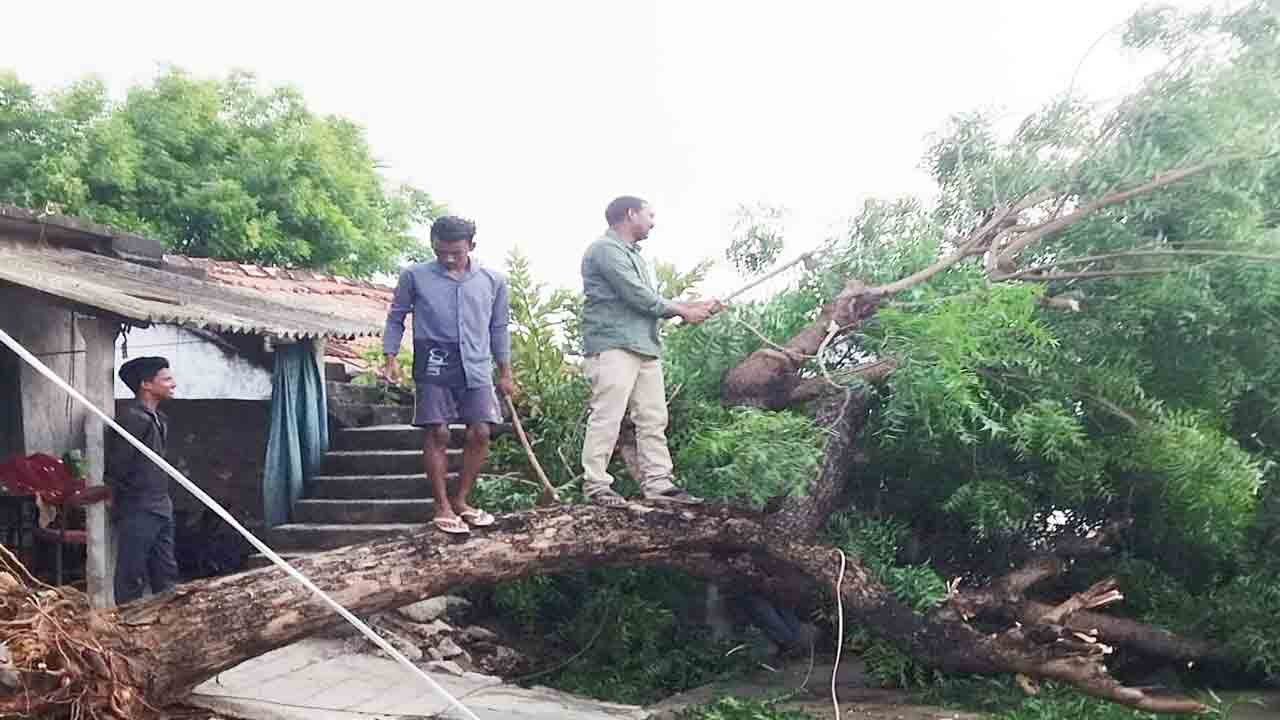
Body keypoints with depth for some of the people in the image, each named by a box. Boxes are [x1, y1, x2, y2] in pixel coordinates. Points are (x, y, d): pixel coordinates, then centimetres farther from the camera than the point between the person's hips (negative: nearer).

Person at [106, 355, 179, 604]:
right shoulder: (132, 418, -17)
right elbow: (117, 465, -19)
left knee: (167, 576, 14)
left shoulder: (158, 419, 13)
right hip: (137, 511, -9)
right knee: (133, 578, -2)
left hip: (160, 509, 9)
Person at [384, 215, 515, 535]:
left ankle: (461, 501, 14)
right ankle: (443, 507, 8)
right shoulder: (414, 276, 2)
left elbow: (499, 327, 15)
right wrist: (391, 358, 0)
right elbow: (396, 317, 10)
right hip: (433, 366, -2)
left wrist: (505, 373, 15)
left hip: (476, 367, 2)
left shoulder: (492, 281, 8)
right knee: (438, 433, -4)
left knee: (480, 433, -3)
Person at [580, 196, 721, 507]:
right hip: (613, 346, -10)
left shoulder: (636, 256, 25)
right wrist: (683, 311, -4)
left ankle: (658, 483, 10)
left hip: (645, 347, 10)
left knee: (654, 418, 7)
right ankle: (596, 485, -5)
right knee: (607, 417, -10)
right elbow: (638, 297, -14)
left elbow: (653, 301, 22)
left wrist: (697, 306, 11)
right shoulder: (606, 249, -7)